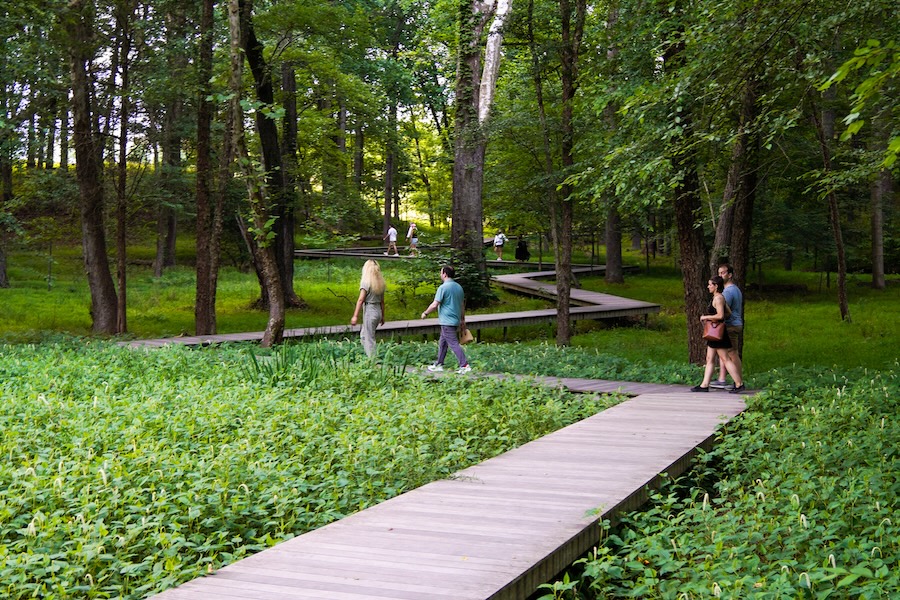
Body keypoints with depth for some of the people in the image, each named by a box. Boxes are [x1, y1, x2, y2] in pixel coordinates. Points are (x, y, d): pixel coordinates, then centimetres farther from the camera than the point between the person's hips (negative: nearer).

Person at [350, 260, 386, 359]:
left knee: (369, 339, 0)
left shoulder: (366, 282, -12)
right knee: (363, 335, 20)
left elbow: (361, 299, -16)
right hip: (378, 311, 7)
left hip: (369, 311, -7)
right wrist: (382, 316, 20)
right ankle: (369, 357, 19)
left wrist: (355, 316, -16)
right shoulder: (380, 283, 8)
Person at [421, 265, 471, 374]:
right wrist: (462, 320, 23)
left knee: (454, 344, -8)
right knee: (442, 342, 18)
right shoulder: (459, 287, 11)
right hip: (455, 320, 9)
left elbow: (435, 304, -17)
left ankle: (465, 365, -13)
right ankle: (438, 364, 25)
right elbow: (462, 305, 16)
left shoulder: (443, 287, -15)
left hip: (447, 321, -9)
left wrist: (425, 313, -2)